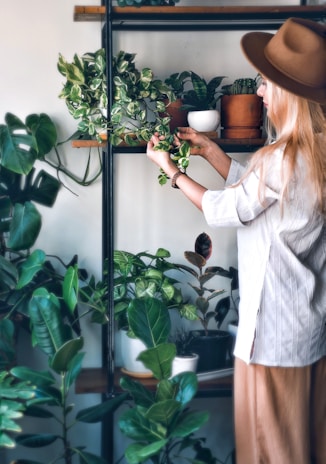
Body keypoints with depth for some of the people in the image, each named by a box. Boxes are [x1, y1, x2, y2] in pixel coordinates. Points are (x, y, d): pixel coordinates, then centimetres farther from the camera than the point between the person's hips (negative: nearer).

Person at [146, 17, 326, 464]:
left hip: (278, 320, -9)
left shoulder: (284, 158, -24)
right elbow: (254, 186, 15)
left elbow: (225, 209, -12)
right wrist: (210, 150, 13)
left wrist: (170, 169, -1)